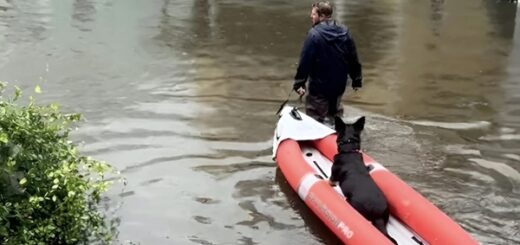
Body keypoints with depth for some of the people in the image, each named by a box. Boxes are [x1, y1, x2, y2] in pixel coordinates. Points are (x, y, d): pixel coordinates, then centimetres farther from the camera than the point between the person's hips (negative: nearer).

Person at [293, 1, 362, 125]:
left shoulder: (314, 34, -16)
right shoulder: (345, 32, 2)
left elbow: (305, 61, -17)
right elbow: (353, 59, 7)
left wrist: (299, 83, -12)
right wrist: (357, 80, 15)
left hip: (319, 86, -6)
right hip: (339, 84, 6)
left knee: (315, 119, 2)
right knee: (335, 113, 24)